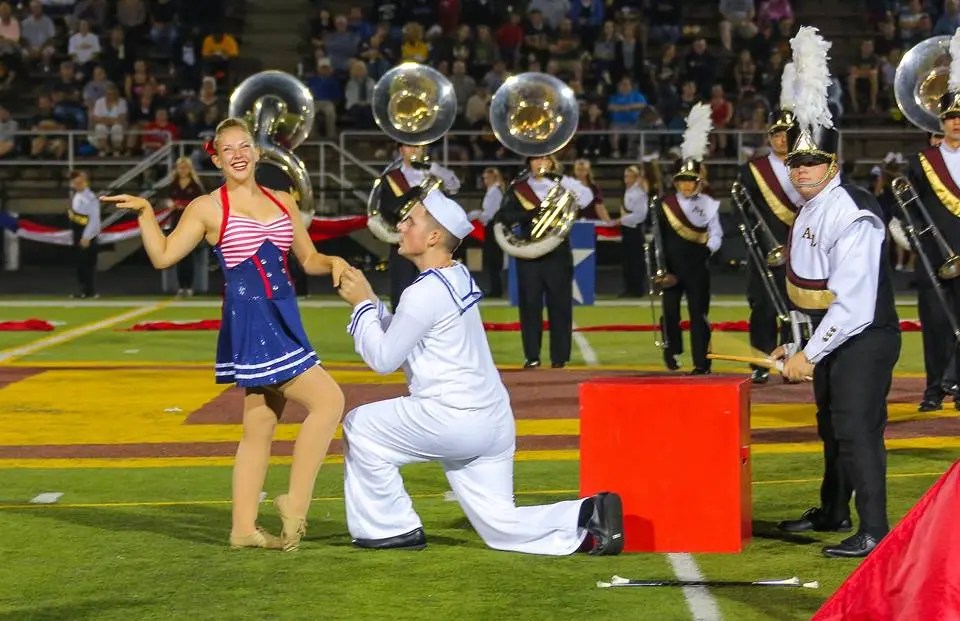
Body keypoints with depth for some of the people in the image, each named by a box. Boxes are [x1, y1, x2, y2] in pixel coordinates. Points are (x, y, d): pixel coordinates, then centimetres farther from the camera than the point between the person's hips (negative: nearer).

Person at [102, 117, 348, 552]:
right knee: (328, 401, -15)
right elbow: (163, 256, -4)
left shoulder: (282, 203, 14)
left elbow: (308, 260, 20)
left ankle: (244, 528, 15)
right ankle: (296, 502, -8)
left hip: (284, 321, 7)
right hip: (249, 321, -7)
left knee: (260, 428, 9)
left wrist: (333, 264, 0)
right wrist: (146, 213, -15)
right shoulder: (208, 208, -1)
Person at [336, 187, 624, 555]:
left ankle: (389, 526, 10)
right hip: (493, 422, 9)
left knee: (360, 426, 7)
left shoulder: (426, 292, -15)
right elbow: (400, 337, 23)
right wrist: (369, 299, 15)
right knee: (501, 526, 10)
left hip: (453, 419, -9)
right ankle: (587, 517, -6)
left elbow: (383, 358, -9)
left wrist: (362, 305, 1)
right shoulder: (459, 278, 13)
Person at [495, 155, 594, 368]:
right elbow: (504, 216, -4)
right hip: (529, 253, 0)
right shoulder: (519, 188, 7)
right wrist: (531, 214, -16)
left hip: (558, 254, 0)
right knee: (530, 304, -1)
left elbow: (586, 198, -8)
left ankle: (559, 357, 5)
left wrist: (561, 177, -12)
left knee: (560, 304, -1)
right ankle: (532, 356, 5)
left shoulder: (561, 185, 9)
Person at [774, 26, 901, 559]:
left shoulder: (853, 218, -23)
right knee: (832, 427, 21)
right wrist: (797, 347, 12)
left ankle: (874, 533, -13)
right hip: (830, 337, 10)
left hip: (864, 339, -10)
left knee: (857, 430, -14)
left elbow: (853, 306, -26)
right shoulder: (810, 210, 6)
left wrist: (809, 355, -23)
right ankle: (833, 512, 37)